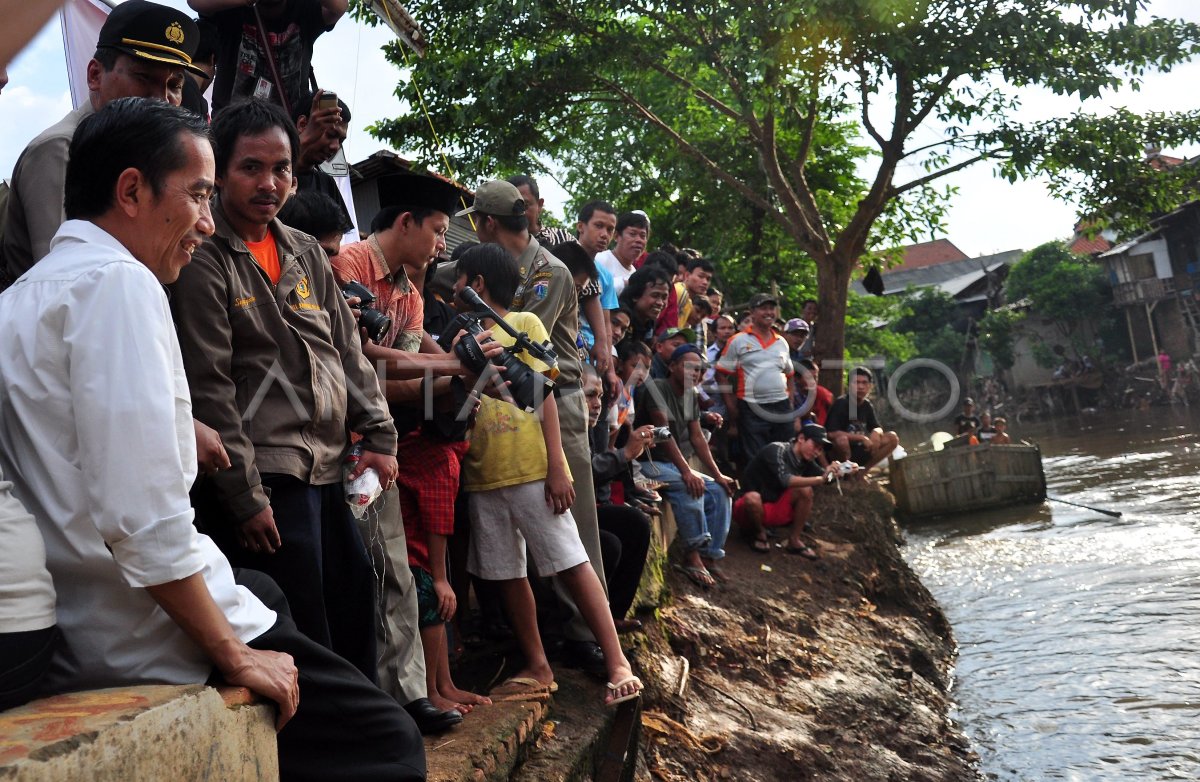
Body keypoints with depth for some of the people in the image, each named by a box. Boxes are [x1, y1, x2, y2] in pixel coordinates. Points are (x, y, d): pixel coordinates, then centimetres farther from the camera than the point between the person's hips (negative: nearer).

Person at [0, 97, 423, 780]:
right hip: (138, 635, -10)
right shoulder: (118, 282, -16)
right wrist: (232, 652, -17)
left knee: (268, 593, 31)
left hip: (66, 624, 11)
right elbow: (143, 514, -24)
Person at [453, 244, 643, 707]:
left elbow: (544, 394, -4)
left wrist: (556, 467, -11)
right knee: (507, 574, 8)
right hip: (481, 475, 6)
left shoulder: (524, 324, 2)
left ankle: (617, 663, -2)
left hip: (529, 469, -6)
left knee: (571, 562, -5)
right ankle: (537, 668, 18)